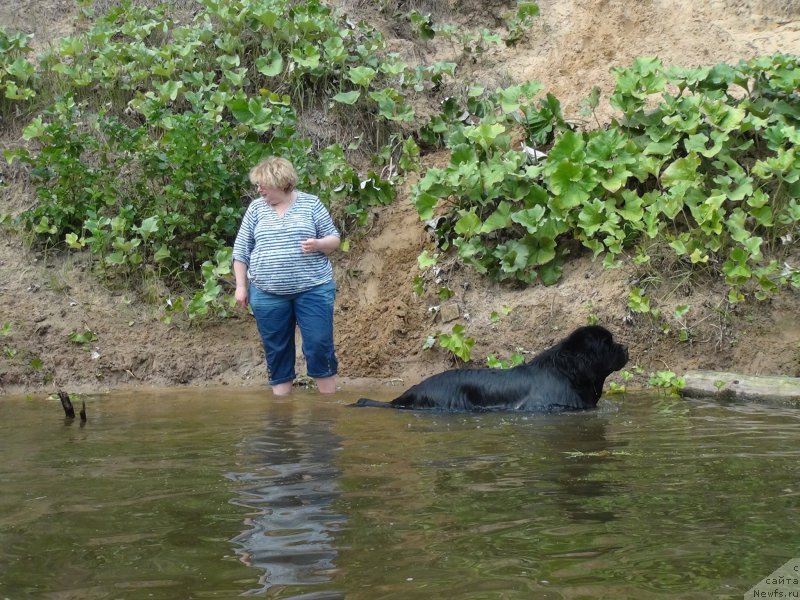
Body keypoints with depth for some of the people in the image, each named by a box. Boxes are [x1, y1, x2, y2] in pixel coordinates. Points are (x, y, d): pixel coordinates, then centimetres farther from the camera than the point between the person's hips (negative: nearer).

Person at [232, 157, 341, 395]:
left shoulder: (310, 203, 1)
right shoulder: (256, 208, 7)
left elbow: (334, 239, 4)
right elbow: (241, 250, 10)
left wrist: (317, 244, -17)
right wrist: (241, 286, 5)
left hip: (313, 290, -2)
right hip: (268, 294, 2)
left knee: (319, 346, -3)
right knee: (276, 351, 7)